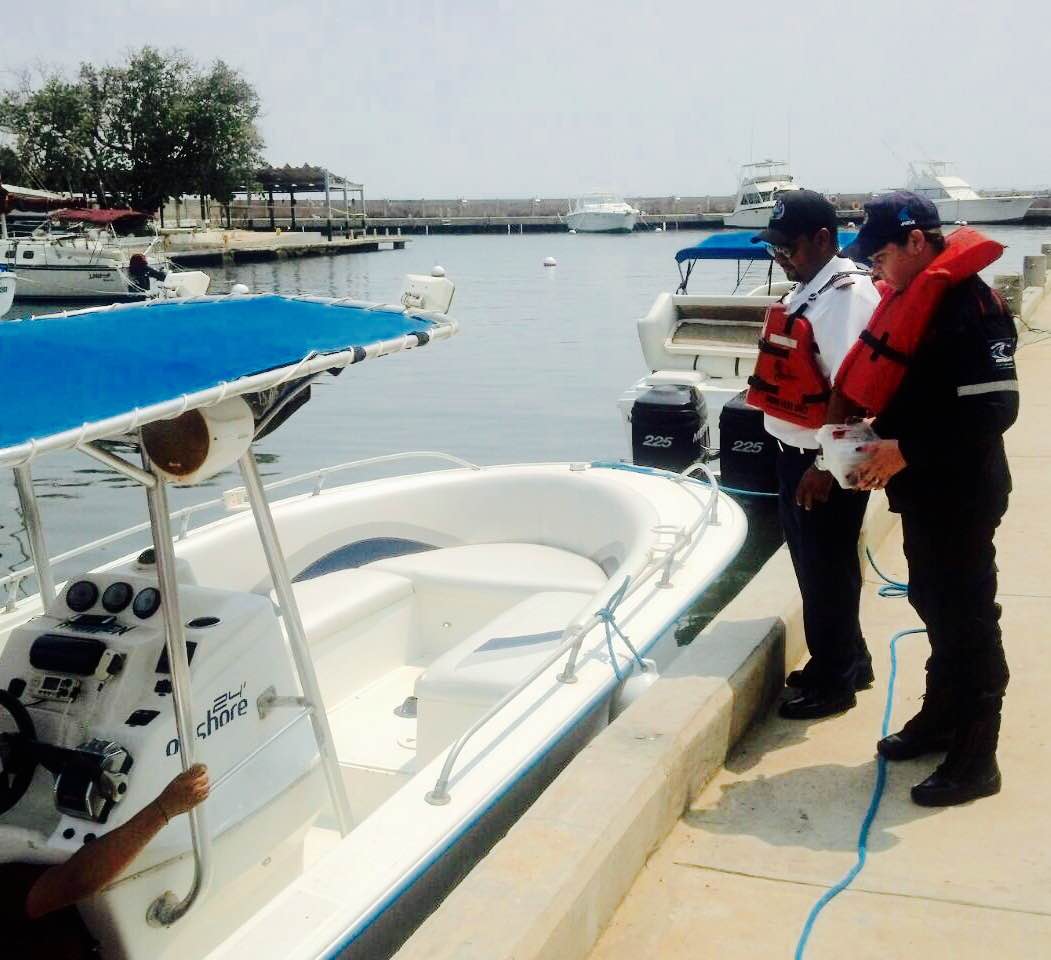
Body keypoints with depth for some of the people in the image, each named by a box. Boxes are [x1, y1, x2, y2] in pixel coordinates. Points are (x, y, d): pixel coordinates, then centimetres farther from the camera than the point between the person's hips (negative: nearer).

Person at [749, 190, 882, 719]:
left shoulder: (848, 294, -19)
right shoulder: (807, 289, 11)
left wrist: (826, 467, -23)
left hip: (825, 462, -9)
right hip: (794, 453, 9)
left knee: (827, 573, 3)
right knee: (813, 567, 19)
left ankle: (833, 682, 19)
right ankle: (846, 660, 36)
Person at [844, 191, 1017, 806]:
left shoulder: (968, 303, -19)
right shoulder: (916, 298, 11)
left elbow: (996, 407, -25)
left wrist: (907, 450, -23)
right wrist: (881, 436, 5)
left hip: (961, 496, -9)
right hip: (926, 491, 9)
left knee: (967, 620, -1)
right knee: (934, 606, 20)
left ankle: (975, 759, 10)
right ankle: (941, 719, 36)